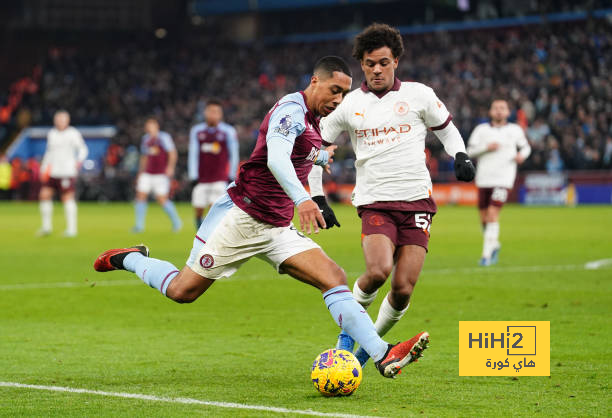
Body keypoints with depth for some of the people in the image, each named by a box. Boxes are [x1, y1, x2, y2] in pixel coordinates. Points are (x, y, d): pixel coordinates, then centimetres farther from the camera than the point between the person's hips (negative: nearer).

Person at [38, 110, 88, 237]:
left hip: (67, 171, -5)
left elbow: (83, 149, -1)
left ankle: (71, 229, 0)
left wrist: (79, 161, -18)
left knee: (68, 198, -5)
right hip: (52, 172, 5)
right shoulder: (51, 134, 14)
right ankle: (46, 226, 10)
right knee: (44, 194, -2)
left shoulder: (73, 134, -3)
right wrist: (44, 168, 18)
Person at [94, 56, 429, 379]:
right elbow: (276, 158, -38)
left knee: (333, 277, -11)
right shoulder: (291, 109, -18)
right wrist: (301, 198, -53)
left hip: (277, 228, 8)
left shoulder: (312, 120, 12)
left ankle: (383, 356, -19)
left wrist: (319, 157, 53)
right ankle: (129, 259, 28)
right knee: (183, 291, 0)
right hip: (240, 216, -8)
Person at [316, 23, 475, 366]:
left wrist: (461, 156, 1)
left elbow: (446, 129, 20)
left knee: (403, 289, -8)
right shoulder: (349, 105, 6)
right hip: (375, 204, -1)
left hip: (417, 201, 1)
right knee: (378, 271, -26)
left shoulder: (419, 95, 4)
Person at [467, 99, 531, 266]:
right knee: (484, 218, 7)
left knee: (492, 214, -16)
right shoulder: (481, 130, 6)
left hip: (504, 179, -2)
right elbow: (470, 151, 0)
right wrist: (487, 147, -16)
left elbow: (526, 147, 21)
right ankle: (494, 245, 34)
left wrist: (522, 155, -1)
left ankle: (487, 254, -14)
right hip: (484, 179, 2)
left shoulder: (515, 130, 7)